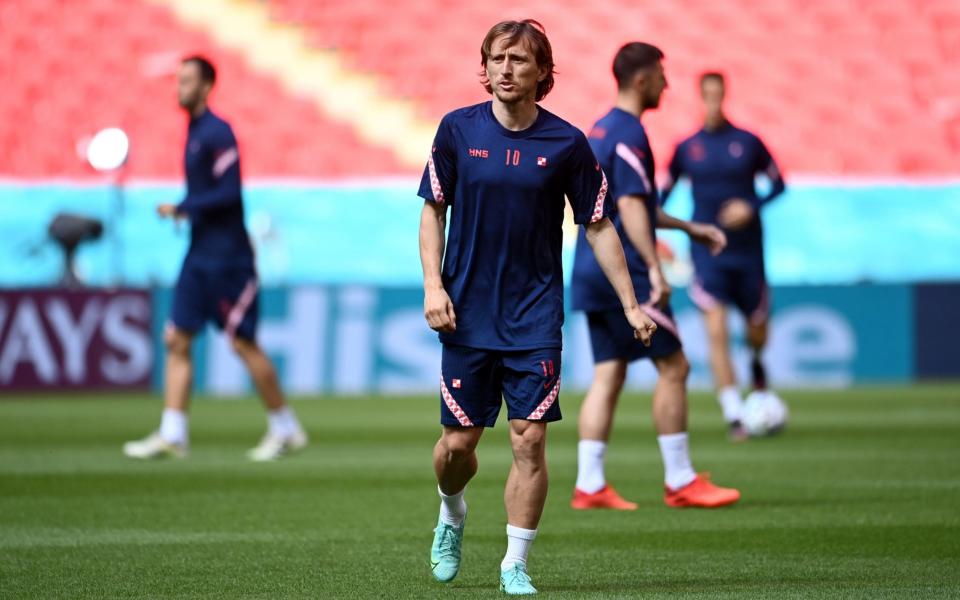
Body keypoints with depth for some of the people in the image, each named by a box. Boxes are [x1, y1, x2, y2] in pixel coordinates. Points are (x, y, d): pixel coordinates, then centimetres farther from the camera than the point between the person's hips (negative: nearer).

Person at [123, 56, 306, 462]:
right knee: (177, 340, 3)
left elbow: (229, 193, -20)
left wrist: (181, 209, -17)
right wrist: (186, 211, 8)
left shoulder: (217, 133, -14)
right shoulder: (194, 131, 14)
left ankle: (286, 429, 8)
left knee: (243, 341, -4)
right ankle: (172, 435, 2)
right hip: (199, 256, 9)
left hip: (227, 257, -9)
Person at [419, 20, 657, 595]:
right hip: (467, 313, 1)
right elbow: (433, 210, 7)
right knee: (458, 443, 5)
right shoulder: (458, 129, -1)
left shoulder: (566, 142, -4)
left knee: (530, 440, -8)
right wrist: (433, 284, -4)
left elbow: (598, 226, 4)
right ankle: (452, 516, 37)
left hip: (536, 317, -1)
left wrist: (631, 304, 1)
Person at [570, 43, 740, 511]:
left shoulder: (600, 130, 18)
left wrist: (688, 227, 32)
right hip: (624, 273, -10)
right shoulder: (628, 134, -12)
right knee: (673, 366, -3)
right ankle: (680, 481, -1)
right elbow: (631, 208, -20)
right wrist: (655, 268, -25)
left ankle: (589, 485, 2)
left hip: (592, 273, 10)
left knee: (608, 374, 8)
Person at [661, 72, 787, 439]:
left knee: (757, 331, 10)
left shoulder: (747, 142, 0)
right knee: (716, 330, -15)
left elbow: (778, 184, 6)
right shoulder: (686, 148, 2)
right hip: (707, 253, -1)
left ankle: (757, 362, 49)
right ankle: (734, 416, -15)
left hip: (747, 251, 1)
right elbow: (665, 192, 12)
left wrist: (752, 206, -11)